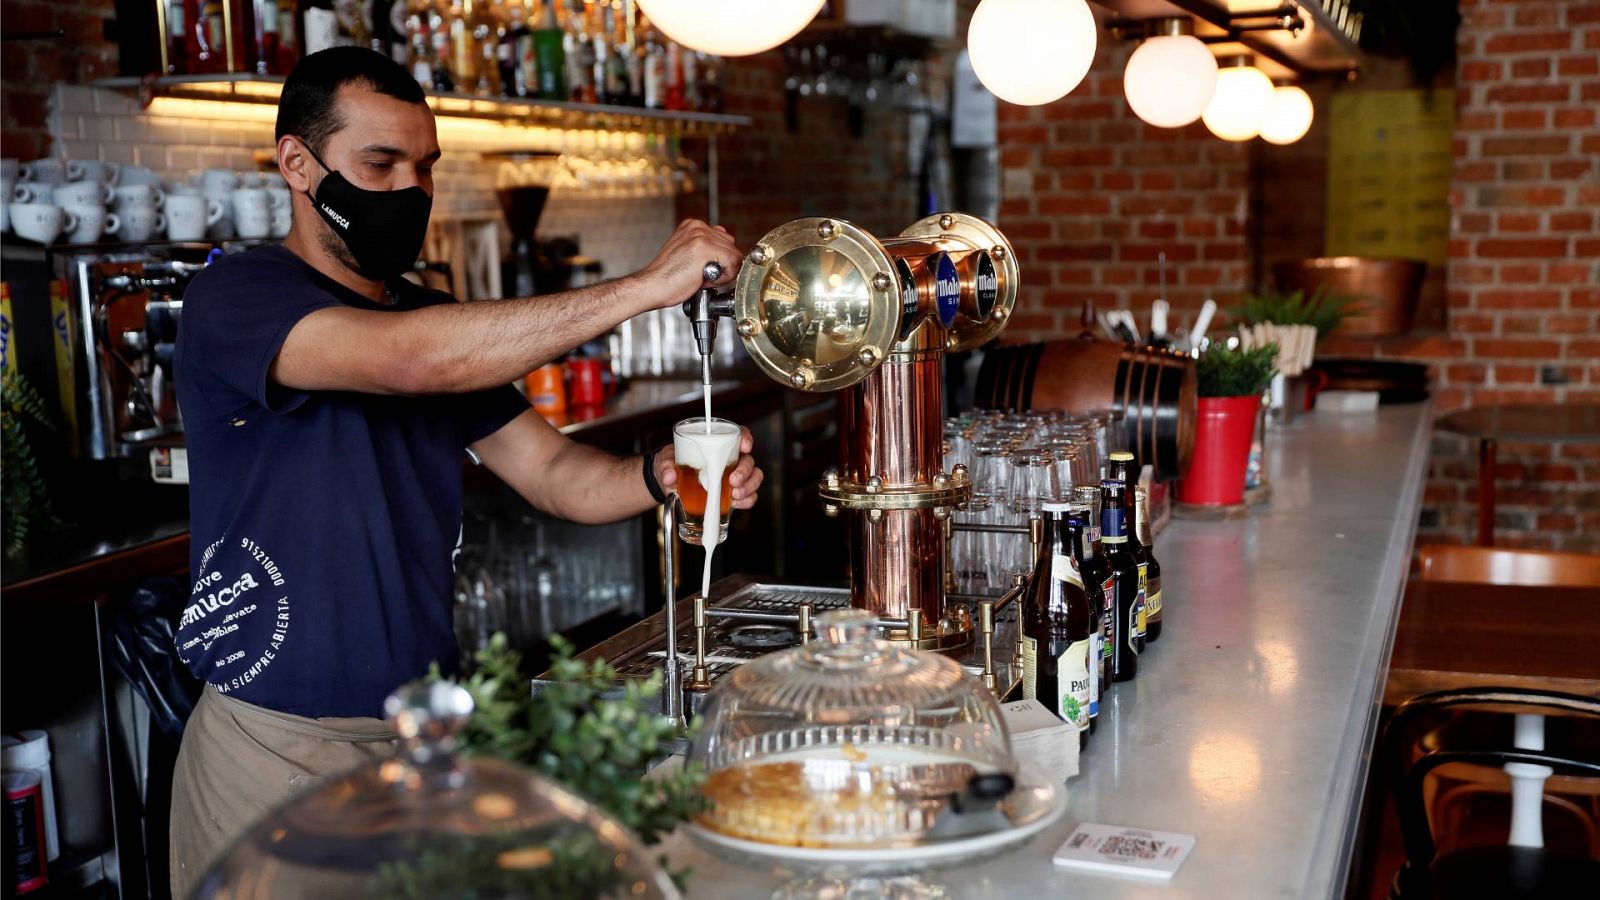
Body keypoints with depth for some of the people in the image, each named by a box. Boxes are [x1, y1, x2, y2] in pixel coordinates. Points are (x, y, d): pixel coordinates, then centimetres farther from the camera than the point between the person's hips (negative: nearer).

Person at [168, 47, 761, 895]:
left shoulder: (437, 319, 10)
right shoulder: (235, 298, -13)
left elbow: (554, 473, 4)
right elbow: (406, 360, -32)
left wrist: (661, 475, -18)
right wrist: (645, 284, -31)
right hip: (276, 748, -6)